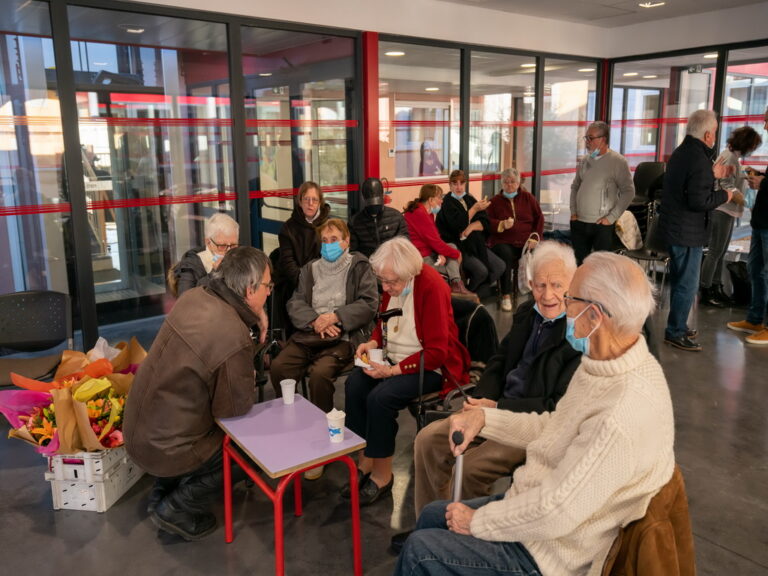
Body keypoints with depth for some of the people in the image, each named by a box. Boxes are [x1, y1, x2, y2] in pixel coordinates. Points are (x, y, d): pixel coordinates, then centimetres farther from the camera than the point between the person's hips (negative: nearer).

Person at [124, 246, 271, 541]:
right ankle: (174, 509, 14)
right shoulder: (236, 341, -30)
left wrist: (256, 317, 0)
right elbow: (236, 408, -16)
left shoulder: (194, 296, -7)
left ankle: (162, 492, 33)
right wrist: (251, 384, 4)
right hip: (163, 448, -8)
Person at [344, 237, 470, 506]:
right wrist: (373, 342, -1)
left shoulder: (431, 286, -20)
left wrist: (394, 370, -24)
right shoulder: (391, 285, 0)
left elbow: (437, 351, -20)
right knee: (354, 384, -20)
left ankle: (382, 474, -8)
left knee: (380, 397, -28)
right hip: (392, 359, 7)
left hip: (430, 366, -6)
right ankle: (365, 462, -6)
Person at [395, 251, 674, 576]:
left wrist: (478, 521, -16)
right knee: (431, 515, 16)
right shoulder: (605, 364, -4)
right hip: (537, 505, 8)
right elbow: (553, 427, 9)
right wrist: (484, 418, -2)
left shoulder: (627, 412, -35)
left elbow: (556, 512, -30)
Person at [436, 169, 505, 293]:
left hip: (476, 244, 7)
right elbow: (458, 225, -17)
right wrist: (475, 209, -20)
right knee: (481, 271, -26)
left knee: (500, 266, -9)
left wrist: (471, 227, -13)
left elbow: (486, 222, 5)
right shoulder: (447, 202, -3)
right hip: (456, 245, -6)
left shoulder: (470, 199, 14)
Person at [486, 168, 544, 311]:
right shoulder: (495, 201, 13)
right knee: (506, 255, -36)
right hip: (502, 242, -1)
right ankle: (506, 296, -28)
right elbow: (488, 222, 6)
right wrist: (502, 224, -13)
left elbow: (539, 218, 15)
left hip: (526, 242, 1)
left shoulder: (528, 198, 15)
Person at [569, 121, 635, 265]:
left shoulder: (618, 161, -7)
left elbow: (628, 191, -9)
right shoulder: (585, 160, 10)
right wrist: (573, 212, 8)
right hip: (579, 223, 5)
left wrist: (611, 217, -12)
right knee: (579, 264, 11)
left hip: (602, 225, -5)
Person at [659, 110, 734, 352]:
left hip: (673, 227, 10)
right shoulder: (699, 160, -21)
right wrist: (724, 195, -9)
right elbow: (700, 201, -25)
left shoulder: (681, 152, 9)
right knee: (687, 285, 0)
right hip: (688, 232, -10)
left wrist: (712, 175, 21)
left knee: (679, 281, 21)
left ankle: (677, 326, 32)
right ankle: (675, 332, 8)